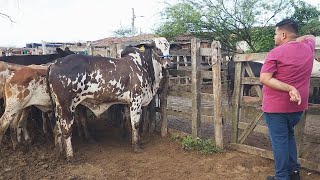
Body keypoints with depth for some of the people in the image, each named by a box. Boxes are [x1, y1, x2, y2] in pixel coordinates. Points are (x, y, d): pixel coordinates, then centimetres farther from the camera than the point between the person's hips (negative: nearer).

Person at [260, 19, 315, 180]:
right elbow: (311, 37, 29)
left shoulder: (276, 53, -15)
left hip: (276, 106, -6)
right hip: (298, 106, 7)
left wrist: (290, 88, -22)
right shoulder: (308, 47, 4)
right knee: (289, 136, 24)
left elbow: (264, 79, -22)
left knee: (279, 141, 4)